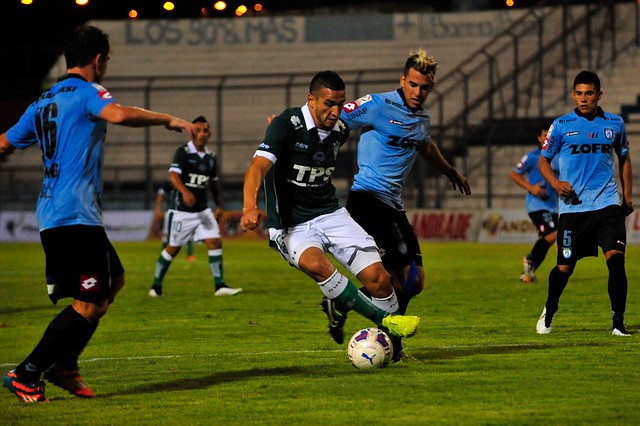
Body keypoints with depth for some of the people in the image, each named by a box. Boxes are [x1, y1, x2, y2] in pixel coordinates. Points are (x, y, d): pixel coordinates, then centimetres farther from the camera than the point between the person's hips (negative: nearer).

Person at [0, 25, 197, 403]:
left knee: (114, 280, 20)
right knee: (89, 305, -8)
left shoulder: (43, 102, 18)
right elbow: (118, 114, -28)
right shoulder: (86, 92, -6)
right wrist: (170, 120, -17)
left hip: (51, 216, 10)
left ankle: (63, 366, 16)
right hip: (77, 216, -10)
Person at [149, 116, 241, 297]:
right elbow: (173, 174, -24)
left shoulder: (211, 157, 10)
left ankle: (220, 286, -4)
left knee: (215, 242, -6)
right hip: (181, 210, -5)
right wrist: (185, 192, -41)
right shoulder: (183, 152, -10)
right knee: (173, 248, 2)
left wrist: (219, 206, 18)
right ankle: (156, 286, 17)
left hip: (202, 211, 5)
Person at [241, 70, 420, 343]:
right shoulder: (287, 125, -16)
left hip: (331, 215, 5)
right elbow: (258, 167, -29)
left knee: (377, 277, -12)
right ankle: (385, 320, -32)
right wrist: (250, 206, -44)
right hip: (292, 226, -5)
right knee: (314, 263, -37)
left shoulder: (339, 130, 2)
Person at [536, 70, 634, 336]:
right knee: (565, 266, 4)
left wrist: (627, 197, 15)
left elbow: (624, 159, 22)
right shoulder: (561, 125, 2)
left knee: (616, 259, -16)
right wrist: (555, 183, -10)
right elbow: (543, 161, 9)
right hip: (573, 206, -1)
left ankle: (618, 322, -9)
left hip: (607, 204, 1)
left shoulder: (614, 124, 8)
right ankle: (548, 313, 31)